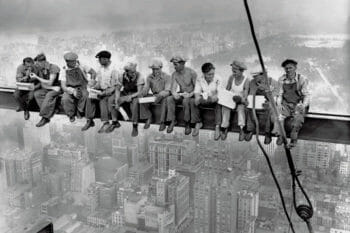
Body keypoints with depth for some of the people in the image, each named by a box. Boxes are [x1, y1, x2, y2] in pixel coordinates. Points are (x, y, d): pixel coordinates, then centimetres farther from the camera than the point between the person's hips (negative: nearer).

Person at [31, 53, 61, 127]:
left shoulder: (54, 68, -16)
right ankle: (50, 111, -24)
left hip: (56, 88, -6)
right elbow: (42, 85, 2)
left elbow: (50, 83, -21)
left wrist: (37, 77, -22)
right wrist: (52, 88, -16)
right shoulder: (40, 69, 2)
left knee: (49, 95, -35)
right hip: (46, 89, 6)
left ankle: (45, 117, -27)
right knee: (36, 93, -22)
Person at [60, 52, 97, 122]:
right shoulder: (64, 71, -2)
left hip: (82, 88, -1)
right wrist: (73, 91, -27)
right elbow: (63, 86, -8)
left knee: (85, 95, -35)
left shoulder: (81, 67, -4)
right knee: (65, 99, -31)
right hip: (70, 90, 1)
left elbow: (93, 72, -2)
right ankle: (71, 115, -2)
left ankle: (79, 111, -8)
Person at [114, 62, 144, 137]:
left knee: (134, 101, -38)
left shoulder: (139, 77, -21)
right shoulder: (122, 77, -10)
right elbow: (118, 90, -4)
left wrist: (131, 96, -39)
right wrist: (117, 101, -19)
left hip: (135, 95, -4)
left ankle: (135, 127, -30)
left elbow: (139, 92, -23)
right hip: (125, 93, 4)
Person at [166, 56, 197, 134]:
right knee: (169, 99, -24)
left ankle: (187, 123, -23)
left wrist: (190, 94, -28)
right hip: (181, 94, 5)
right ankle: (172, 121, -16)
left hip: (191, 95, -4)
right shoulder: (174, 74, 0)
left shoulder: (191, 72, -13)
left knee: (185, 101, -38)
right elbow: (173, 88, -7)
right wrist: (174, 93, -31)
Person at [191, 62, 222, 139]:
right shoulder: (199, 80, -6)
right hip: (203, 99, 3)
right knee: (192, 101, -23)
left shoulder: (217, 79, -13)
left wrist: (216, 97, -41)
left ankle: (217, 127, -31)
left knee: (219, 102, -36)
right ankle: (198, 123, -8)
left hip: (213, 100, -3)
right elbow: (197, 92, -7)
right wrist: (197, 98, -31)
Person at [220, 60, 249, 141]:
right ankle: (225, 128, -23)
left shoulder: (246, 80, -10)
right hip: (230, 99, 2)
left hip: (240, 101, -2)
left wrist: (242, 99, -36)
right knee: (225, 107, -28)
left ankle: (241, 130, -35)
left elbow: (245, 96, -15)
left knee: (241, 108, -34)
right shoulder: (231, 77, -1)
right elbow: (227, 90, 7)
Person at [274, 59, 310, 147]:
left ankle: (294, 138, -13)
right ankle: (280, 136, -11)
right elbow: (280, 94, 9)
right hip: (285, 105, 3)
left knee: (298, 117, -32)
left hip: (298, 105, -2)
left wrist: (304, 105, -23)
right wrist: (279, 104, -11)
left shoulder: (302, 79, -6)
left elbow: (306, 95, -5)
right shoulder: (281, 80, 3)